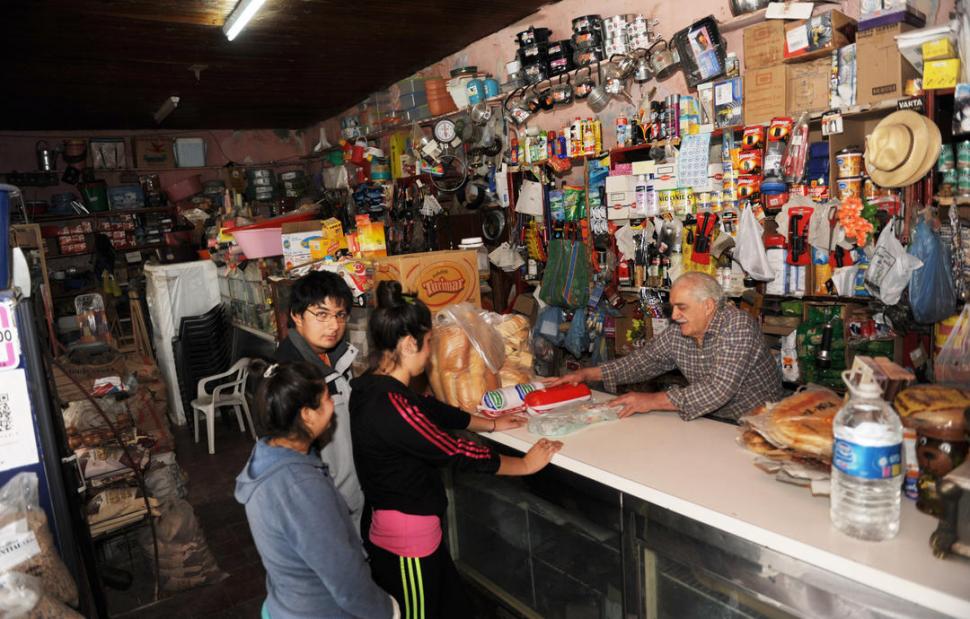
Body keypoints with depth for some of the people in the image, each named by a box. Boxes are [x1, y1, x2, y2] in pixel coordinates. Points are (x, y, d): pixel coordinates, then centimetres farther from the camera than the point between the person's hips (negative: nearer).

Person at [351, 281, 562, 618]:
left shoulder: (373, 386, 0)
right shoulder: (391, 405, -30)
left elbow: (434, 410, 11)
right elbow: (456, 452, -22)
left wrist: (491, 424, 19)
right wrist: (525, 464, -9)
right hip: (409, 536, -9)